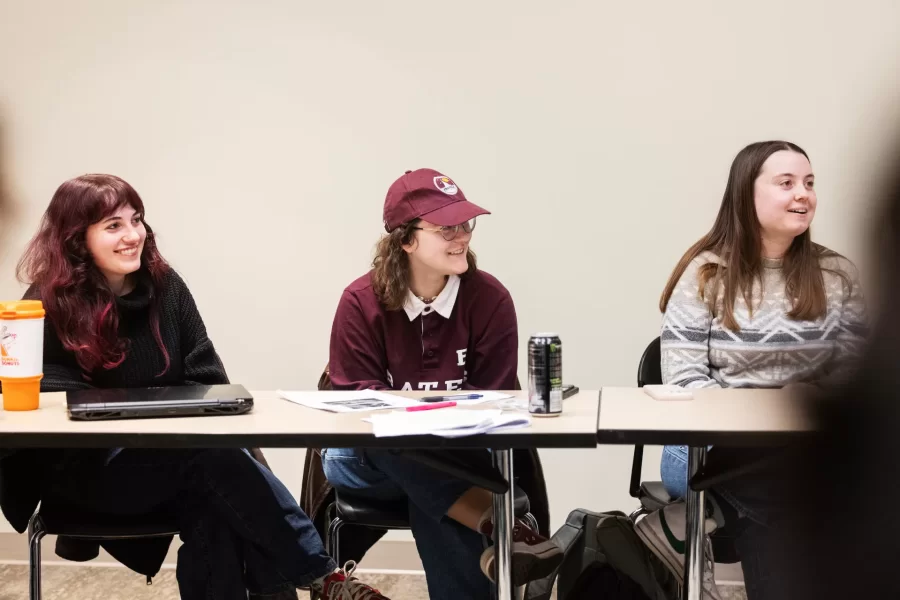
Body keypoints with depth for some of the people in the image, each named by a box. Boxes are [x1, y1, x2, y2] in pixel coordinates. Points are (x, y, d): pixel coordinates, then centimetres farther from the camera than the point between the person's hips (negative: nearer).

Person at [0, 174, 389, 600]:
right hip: (86, 469, -4)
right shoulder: (48, 307, -7)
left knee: (213, 503, -32)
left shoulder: (164, 285, 5)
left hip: (173, 457, 4)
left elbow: (208, 379, 6)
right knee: (217, 459, -30)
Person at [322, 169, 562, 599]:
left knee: (430, 500, -38)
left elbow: (493, 401, -7)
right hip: (373, 458, 1)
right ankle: (502, 529, -42)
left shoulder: (489, 298, -7)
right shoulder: (361, 301, -9)